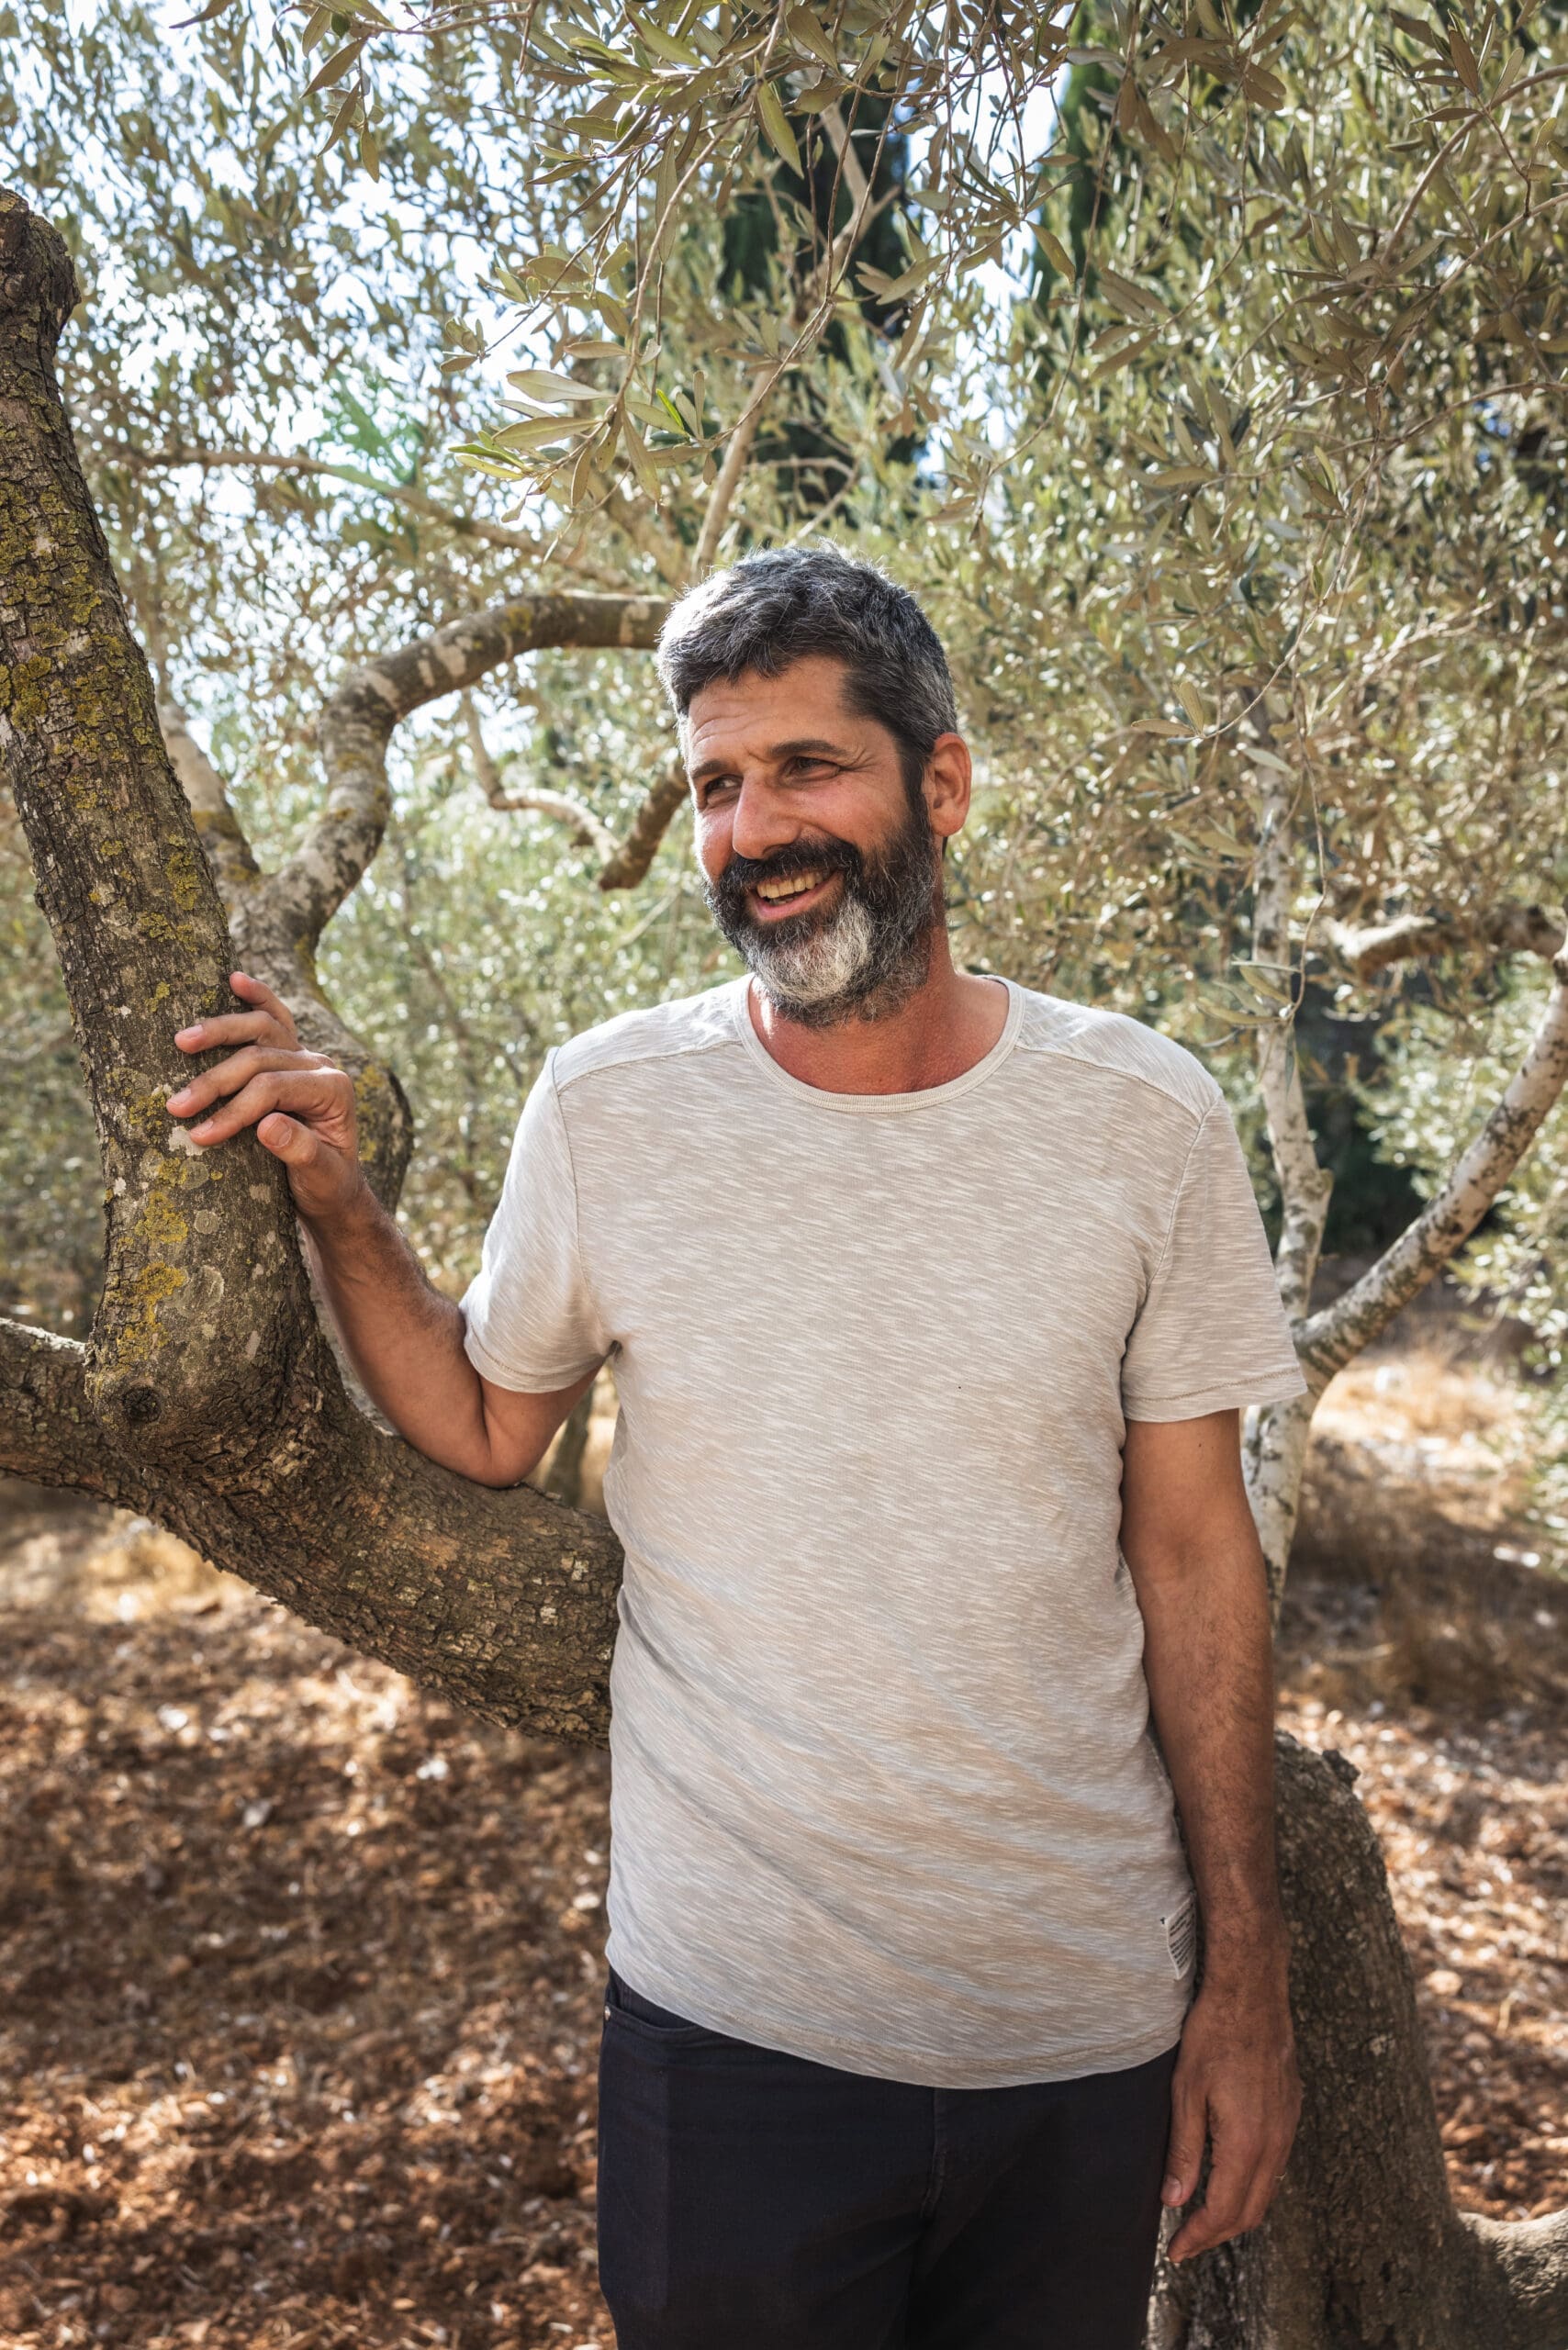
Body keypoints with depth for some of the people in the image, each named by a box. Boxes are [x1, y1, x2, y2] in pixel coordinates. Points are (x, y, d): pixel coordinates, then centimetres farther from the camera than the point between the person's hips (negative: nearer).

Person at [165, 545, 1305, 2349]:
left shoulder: (1144, 1119, -8)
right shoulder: (607, 1111, -8)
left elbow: (1194, 1557, -2)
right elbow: (488, 1429, 6)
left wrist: (1247, 1981, 0)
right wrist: (333, 1201, -9)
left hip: (1086, 2031, 1)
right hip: (730, 2020, 0)